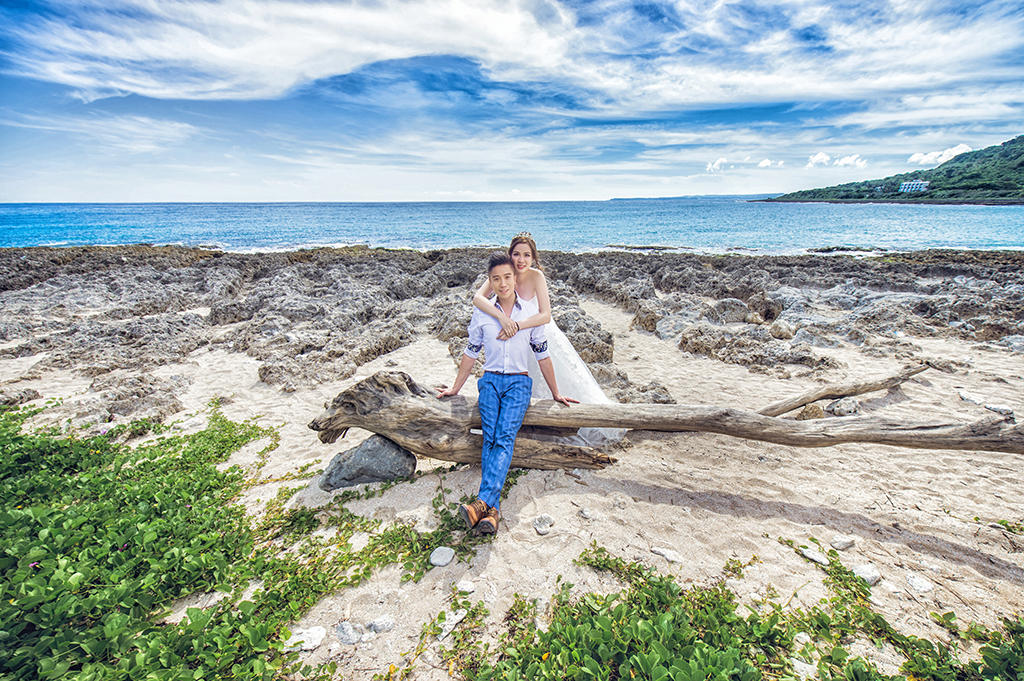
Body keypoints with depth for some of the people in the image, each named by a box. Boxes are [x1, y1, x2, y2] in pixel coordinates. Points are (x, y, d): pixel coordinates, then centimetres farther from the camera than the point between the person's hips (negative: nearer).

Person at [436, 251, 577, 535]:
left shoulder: (531, 311, 5)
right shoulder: (481, 314, 7)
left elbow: (542, 355, 10)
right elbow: (471, 353, 16)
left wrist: (556, 393, 13)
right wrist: (455, 388, 19)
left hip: (518, 383, -1)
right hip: (490, 381, 1)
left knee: (505, 438, -22)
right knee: (490, 438, -19)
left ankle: (483, 502, -34)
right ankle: (491, 511, -26)